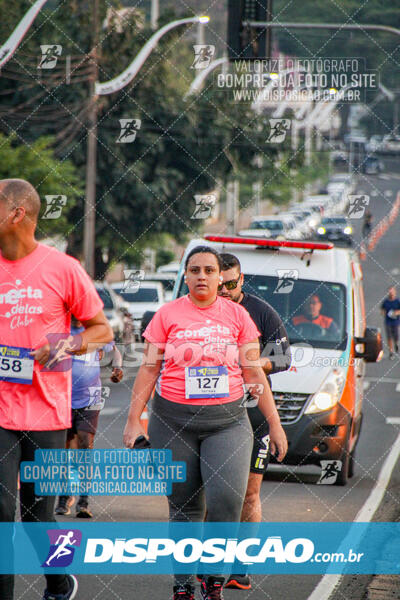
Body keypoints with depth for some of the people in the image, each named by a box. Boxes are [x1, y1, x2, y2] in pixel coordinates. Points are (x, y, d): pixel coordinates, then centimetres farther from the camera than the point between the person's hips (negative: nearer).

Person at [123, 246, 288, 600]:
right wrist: (134, 419, -1)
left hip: (227, 420, 0)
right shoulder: (168, 314, 4)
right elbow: (148, 370, 5)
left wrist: (274, 424, 7)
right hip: (174, 420, 0)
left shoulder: (237, 315, 7)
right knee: (184, 507, 4)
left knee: (227, 498, -17)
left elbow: (254, 374, 9)